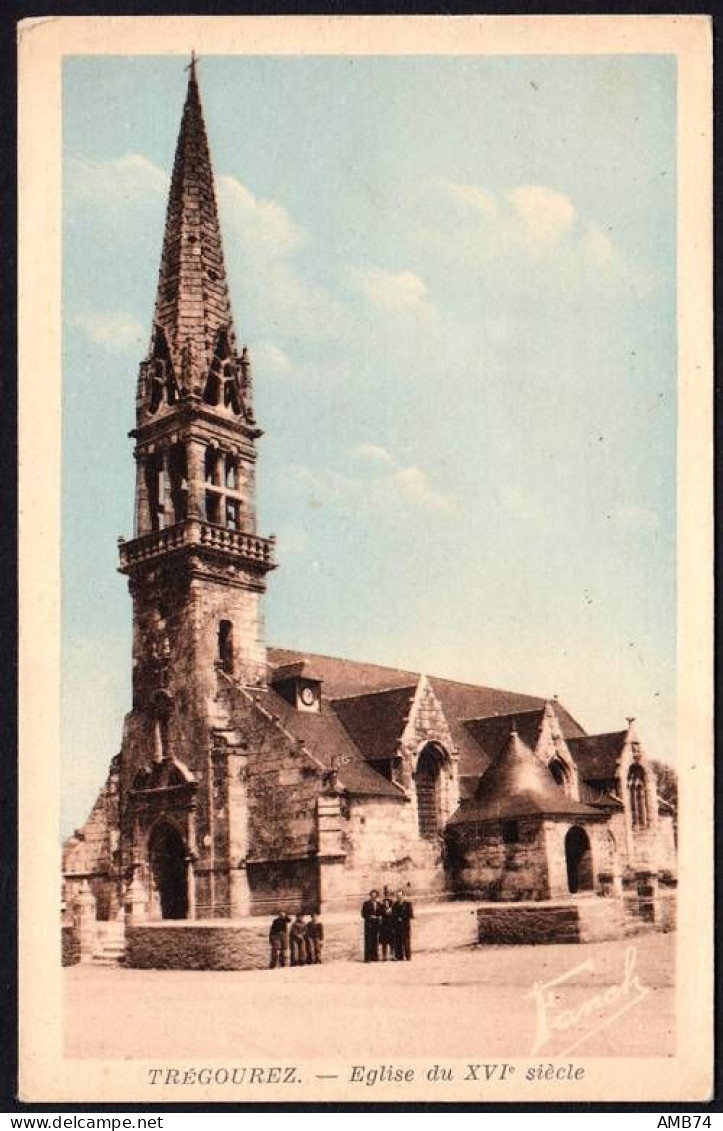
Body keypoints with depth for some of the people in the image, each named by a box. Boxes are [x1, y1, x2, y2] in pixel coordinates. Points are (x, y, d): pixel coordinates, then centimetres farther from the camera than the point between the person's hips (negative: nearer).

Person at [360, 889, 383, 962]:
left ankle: (375, 957, 5)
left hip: (376, 924, 4)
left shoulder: (379, 904, 14)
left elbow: (381, 914, 19)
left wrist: (380, 918, -1)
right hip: (369, 924, -4)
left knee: (375, 940, 2)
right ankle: (367, 958, -8)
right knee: (368, 940, -9)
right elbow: (363, 914, -2)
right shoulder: (366, 903, 1)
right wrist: (370, 917, -15)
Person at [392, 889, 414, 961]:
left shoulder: (408, 904, 1)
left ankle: (408, 957, 1)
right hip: (397, 926, 4)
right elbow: (393, 915, 13)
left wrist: (402, 918, -12)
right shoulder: (394, 904, 14)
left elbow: (411, 915, -4)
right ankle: (399, 957, 2)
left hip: (406, 926, -4)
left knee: (406, 941, -4)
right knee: (398, 942, -2)